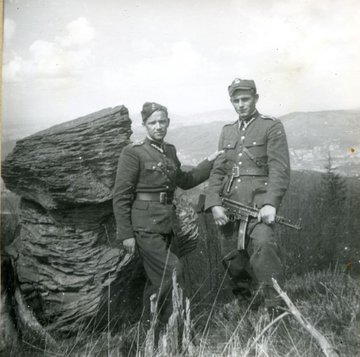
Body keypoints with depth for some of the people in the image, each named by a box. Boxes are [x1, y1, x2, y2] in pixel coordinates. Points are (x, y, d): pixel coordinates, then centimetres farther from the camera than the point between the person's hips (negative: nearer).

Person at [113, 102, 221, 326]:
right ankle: (167, 323, 4)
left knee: (158, 278, 13)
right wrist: (125, 234, -12)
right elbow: (121, 196, -10)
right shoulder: (133, 152, -8)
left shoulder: (170, 151, 12)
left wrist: (210, 162, 17)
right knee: (172, 270, -13)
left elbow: (185, 181, 25)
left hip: (166, 223, 7)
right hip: (145, 224, -7)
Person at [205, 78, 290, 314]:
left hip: (259, 203, -5)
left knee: (263, 245, -28)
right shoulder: (227, 131, 19)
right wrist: (215, 204, -2)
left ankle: (276, 309, -19)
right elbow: (217, 170, 13)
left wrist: (271, 203, -20)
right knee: (233, 261, 7)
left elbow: (280, 169, -6)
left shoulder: (272, 127, 4)